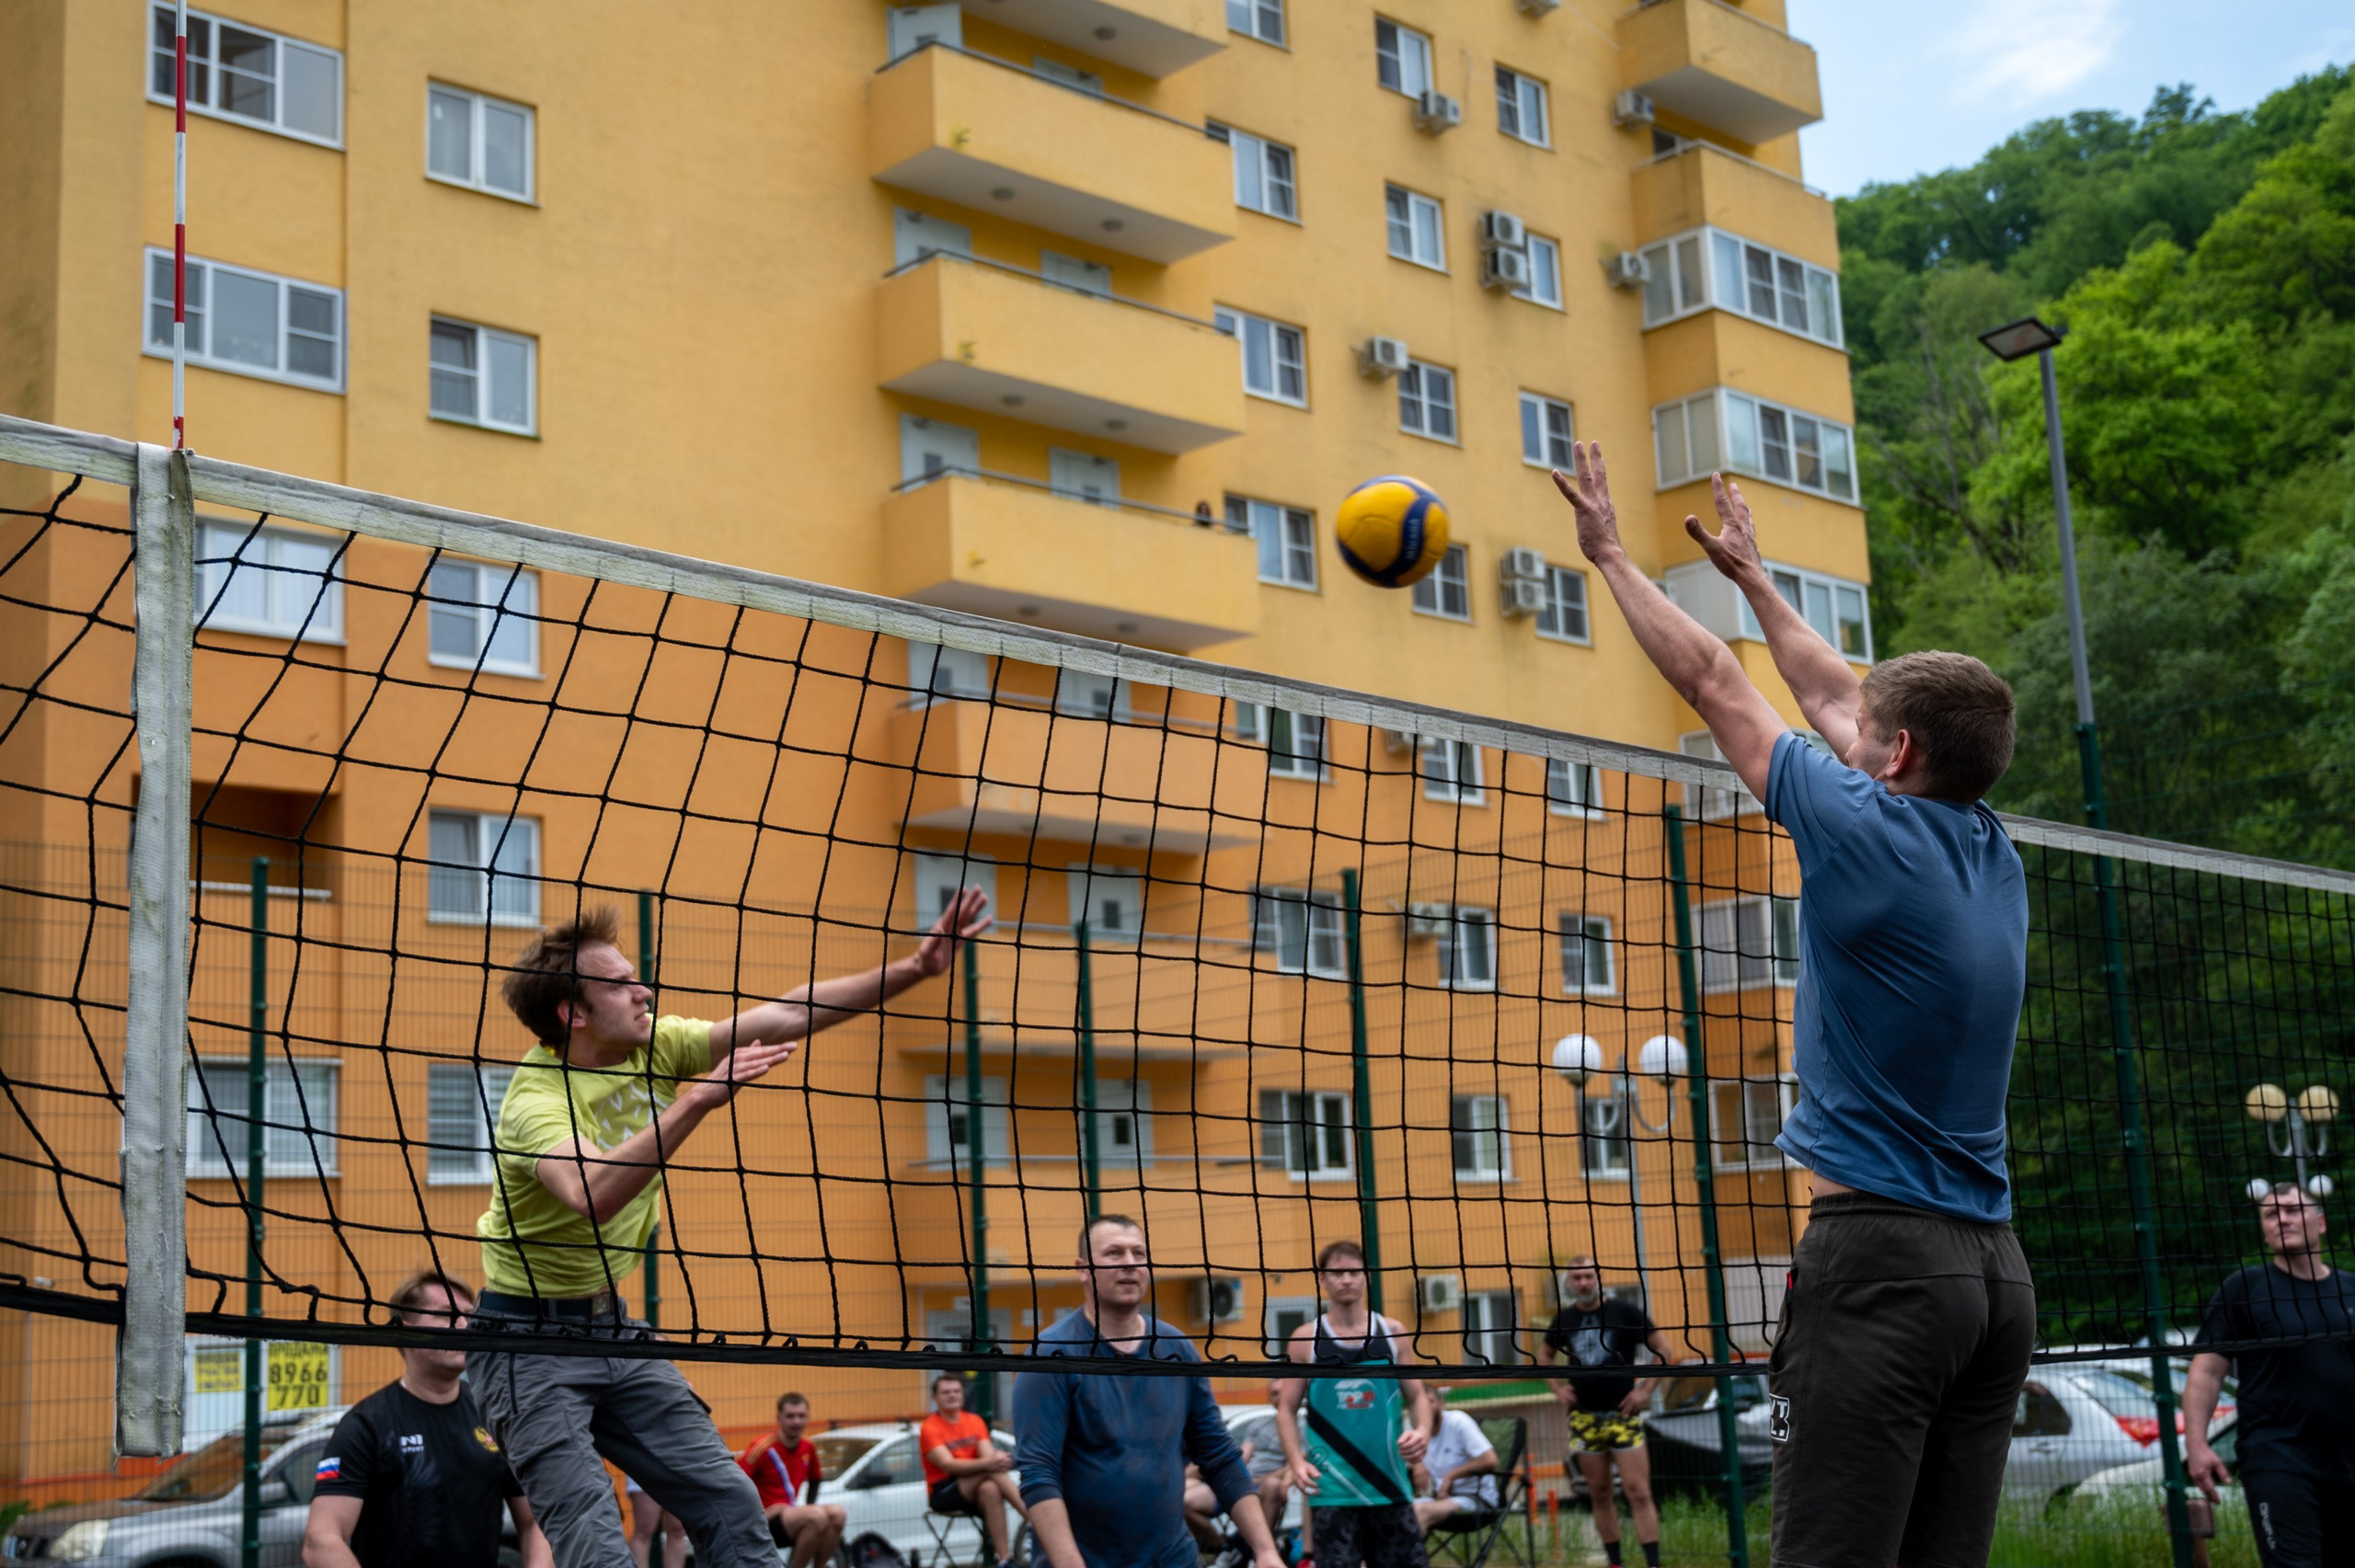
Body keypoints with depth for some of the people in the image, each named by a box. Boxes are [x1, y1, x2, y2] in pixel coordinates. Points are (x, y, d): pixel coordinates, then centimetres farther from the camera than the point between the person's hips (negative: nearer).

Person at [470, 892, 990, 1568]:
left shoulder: (654, 1048, -2)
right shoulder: (535, 1100, -23)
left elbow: (787, 1014, -2)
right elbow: (592, 1195, -43)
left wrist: (916, 967, -8)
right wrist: (698, 1100, -48)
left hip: (612, 1324, 8)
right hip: (530, 1339, -7)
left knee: (730, 1503, 2)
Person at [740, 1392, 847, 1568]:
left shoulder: (808, 1448, 7)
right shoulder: (764, 1447, -13)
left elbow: (815, 1479, 26)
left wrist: (809, 1508, 10)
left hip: (791, 1517, 7)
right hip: (767, 1523, -7)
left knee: (837, 1513, -19)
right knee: (817, 1516, -31)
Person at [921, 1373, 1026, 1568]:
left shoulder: (975, 1421, 11)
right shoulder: (929, 1428, -6)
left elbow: (988, 1454, -4)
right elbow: (948, 1465, -20)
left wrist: (997, 1459, -30)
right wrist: (986, 1464, -34)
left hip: (973, 1492, 4)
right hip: (943, 1493, -4)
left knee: (990, 1489, -32)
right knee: (990, 1472, -30)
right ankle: (1031, 1518, -32)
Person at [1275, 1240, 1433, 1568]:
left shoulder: (1391, 1333, 6)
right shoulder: (1306, 1339, 1)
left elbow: (1418, 1396, 10)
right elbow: (1287, 1409, 3)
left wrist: (1422, 1430, -11)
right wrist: (1297, 1460, -13)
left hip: (1388, 1482, 2)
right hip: (1332, 1487, -2)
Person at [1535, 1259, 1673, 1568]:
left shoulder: (1625, 1311, -5)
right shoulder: (1564, 1318, 6)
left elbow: (1662, 1348, 0)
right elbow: (1545, 1353, 23)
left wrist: (1646, 1389, -7)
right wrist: (1557, 1387, 9)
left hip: (1623, 1413, -4)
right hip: (1584, 1416, 4)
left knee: (1638, 1492, -10)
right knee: (1599, 1495, 7)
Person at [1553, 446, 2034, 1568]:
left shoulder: (1871, 831, -8)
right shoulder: (1996, 860, 12)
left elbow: (1712, 683, 3)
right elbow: (1830, 696, 25)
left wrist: (1610, 552, 15)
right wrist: (1753, 576, 37)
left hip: (1877, 1254, -8)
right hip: (1998, 1270, 8)